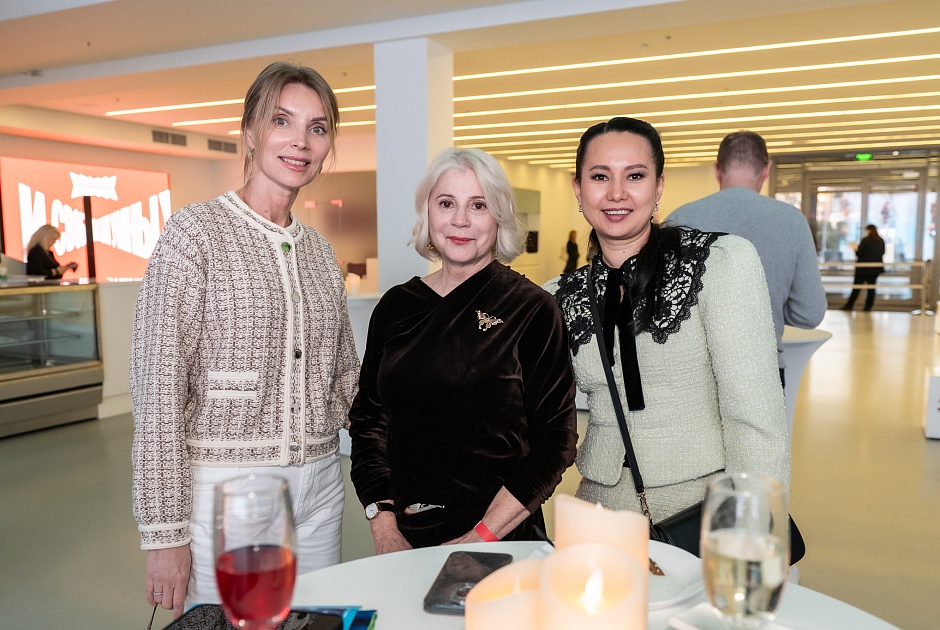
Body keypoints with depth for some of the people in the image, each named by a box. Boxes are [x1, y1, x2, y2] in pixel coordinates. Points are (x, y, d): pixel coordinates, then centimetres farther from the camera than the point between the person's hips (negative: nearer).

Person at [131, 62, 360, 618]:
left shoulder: (320, 250, 9)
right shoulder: (196, 232, -8)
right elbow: (158, 388, -12)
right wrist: (166, 532, -13)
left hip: (320, 489, 5)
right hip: (224, 487, -5)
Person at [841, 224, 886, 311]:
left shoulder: (865, 240, -13)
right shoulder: (881, 241, 3)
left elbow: (859, 253, -13)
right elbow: (882, 253, 12)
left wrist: (855, 249, 6)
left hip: (864, 268, -5)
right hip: (876, 268, 5)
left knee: (856, 287, 0)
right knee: (871, 288, 8)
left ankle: (849, 306, 0)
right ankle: (868, 307, 7)